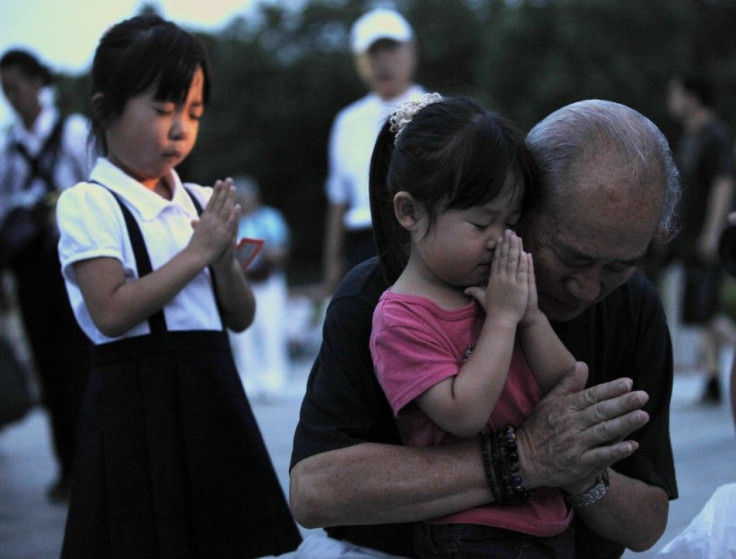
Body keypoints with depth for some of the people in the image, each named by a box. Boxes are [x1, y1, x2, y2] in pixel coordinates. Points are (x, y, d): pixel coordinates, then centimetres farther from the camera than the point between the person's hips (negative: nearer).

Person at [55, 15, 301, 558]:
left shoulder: (200, 203, 11)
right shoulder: (88, 204, -7)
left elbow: (241, 318, 12)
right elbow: (111, 314, -18)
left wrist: (226, 257, -7)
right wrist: (197, 253, -13)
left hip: (212, 391, 6)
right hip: (139, 396, -6)